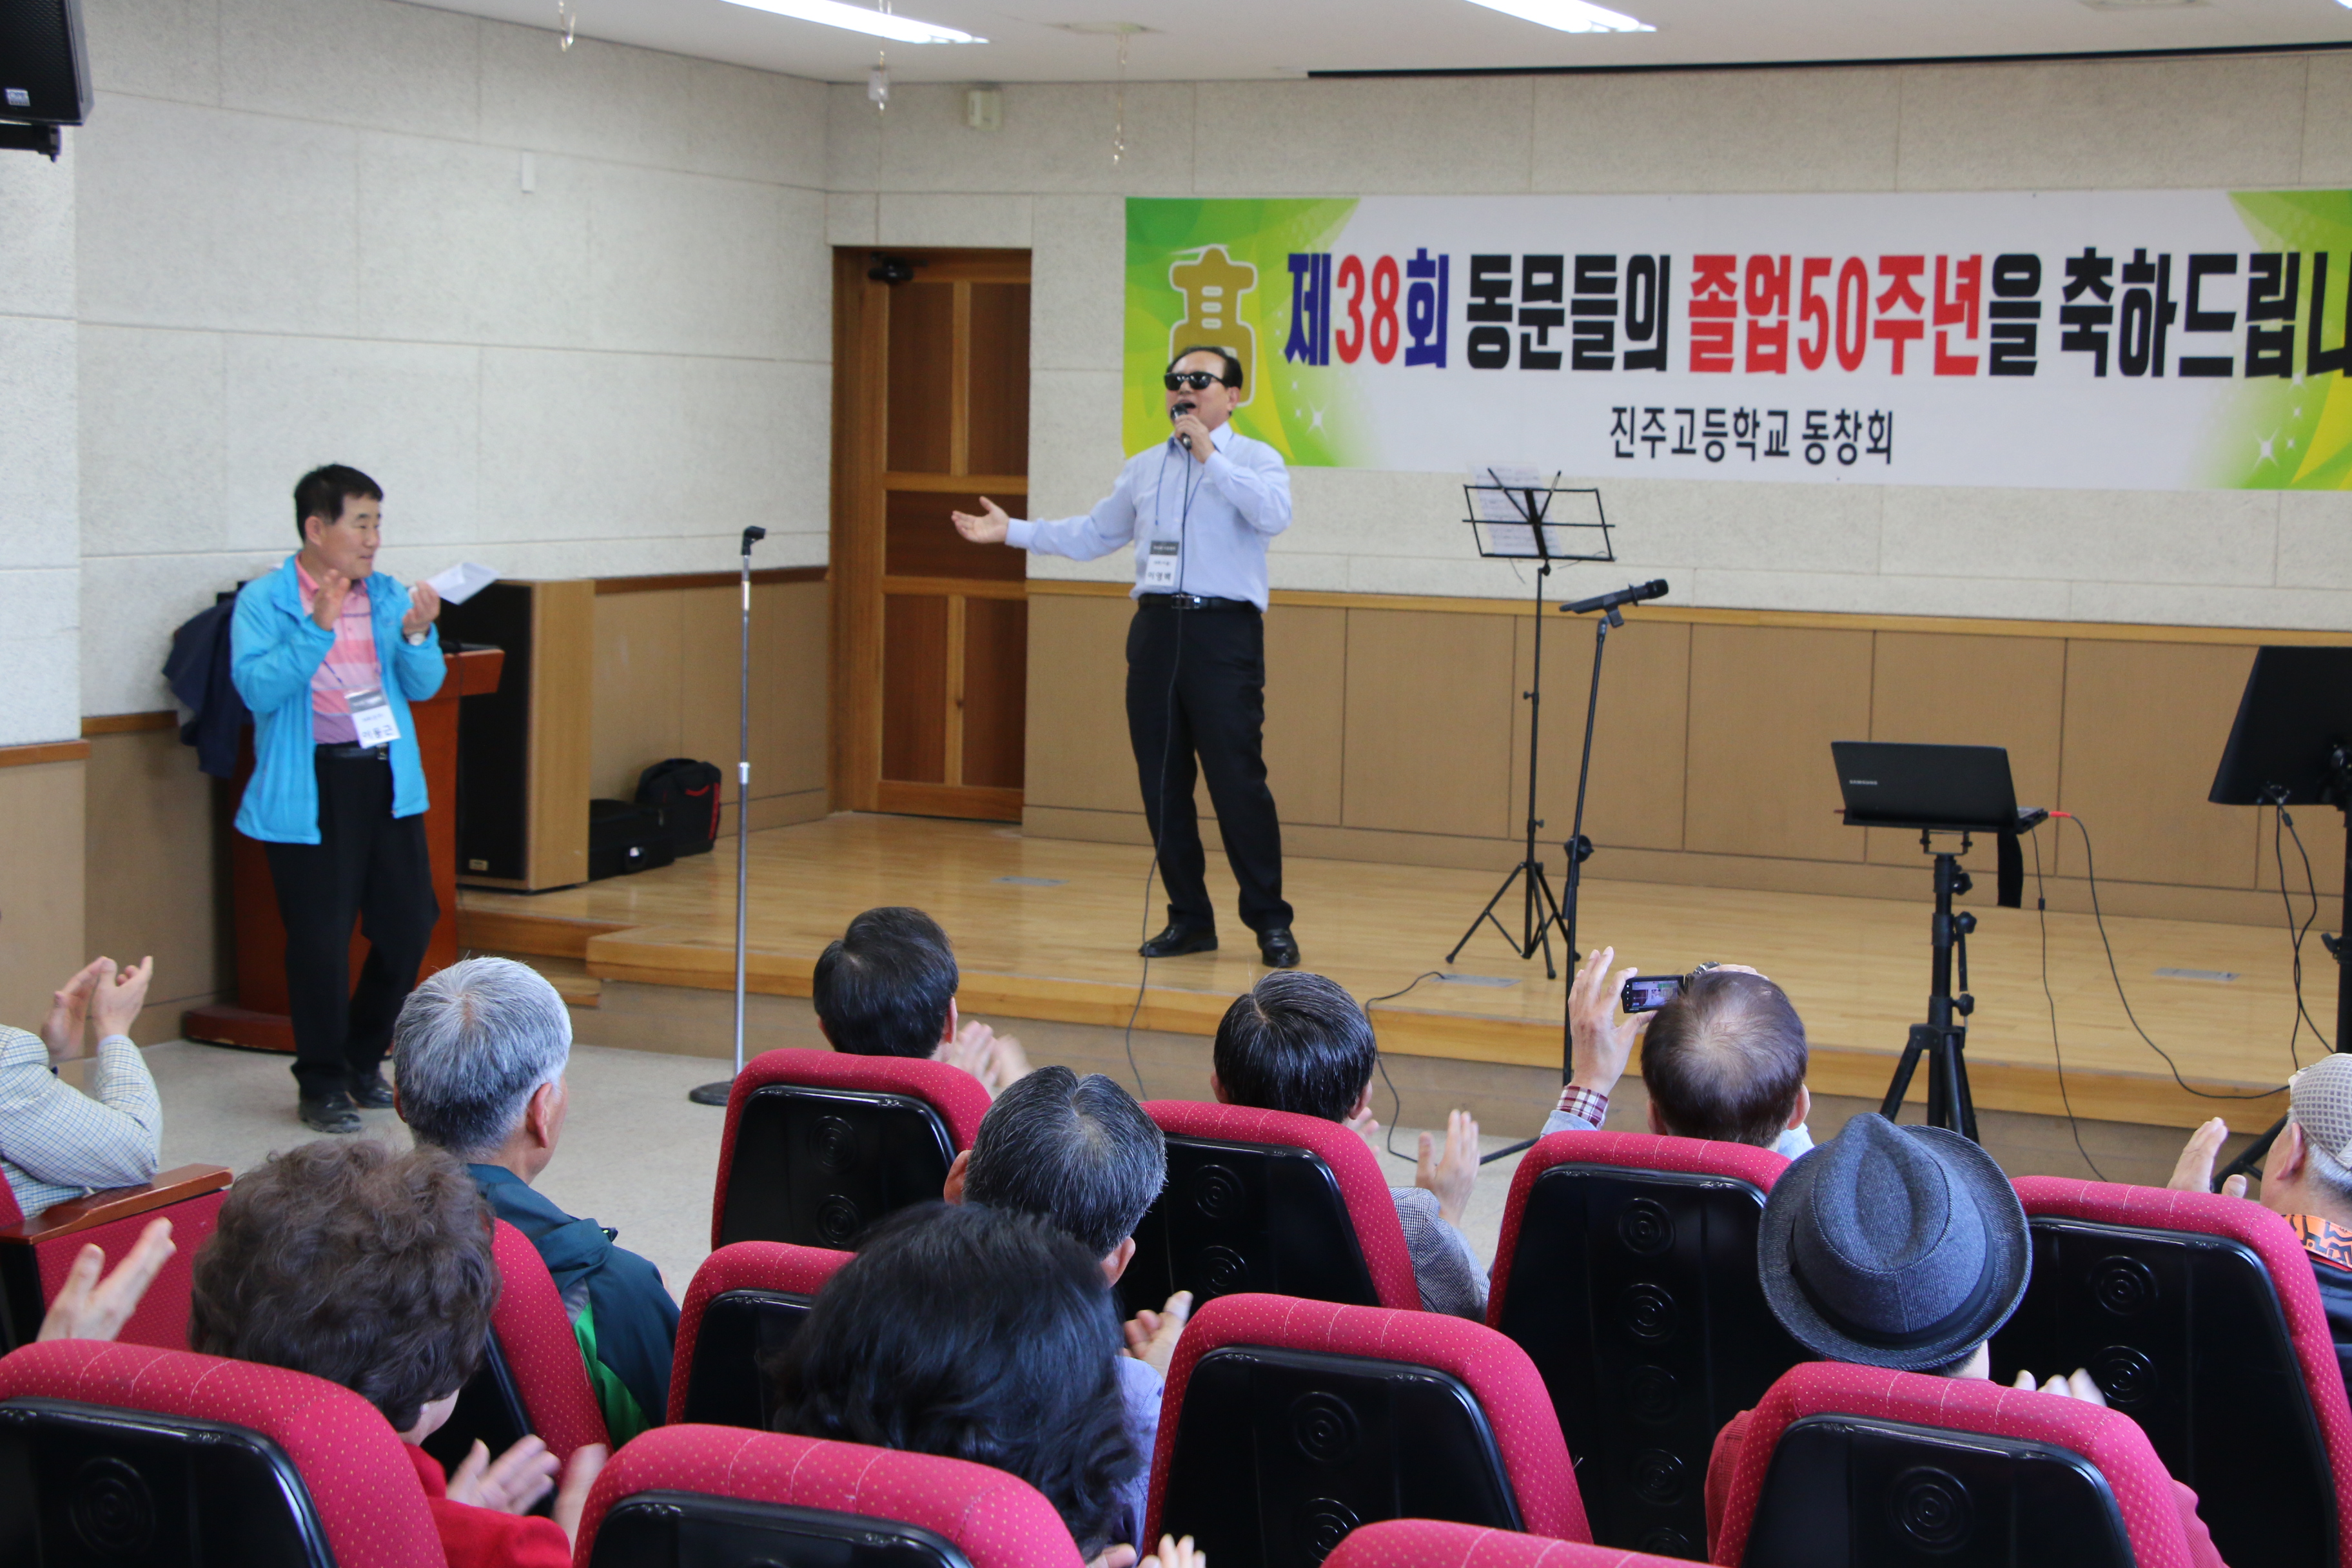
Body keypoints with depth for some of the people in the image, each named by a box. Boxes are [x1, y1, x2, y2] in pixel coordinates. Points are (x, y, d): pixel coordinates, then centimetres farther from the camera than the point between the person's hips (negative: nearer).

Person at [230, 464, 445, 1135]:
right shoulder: (264, 601, -3)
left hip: (388, 779, 5)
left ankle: (363, 1059, 28)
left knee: (409, 923, 7)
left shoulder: (390, 596, 11)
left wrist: (416, 634, -13)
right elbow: (257, 688, -15)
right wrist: (317, 628, -22)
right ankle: (321, 1084, 14)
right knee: (320, 937, -1)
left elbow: (424, 686, 6)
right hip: (310, 790, -5)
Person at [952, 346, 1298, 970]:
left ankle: (1270, 923, 1)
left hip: (1224, 635, -5)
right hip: (1156, 629, 5)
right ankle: (1188, 918, 15)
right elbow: (1091, 534, 25)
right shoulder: (1144, 468, 20)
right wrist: (1012, 532, 22)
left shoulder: (1255, 460, 3)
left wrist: (1209, 457, -16)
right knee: (1162, 783, 5)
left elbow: (1275, 515, -18)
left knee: (1238, 778, -8)